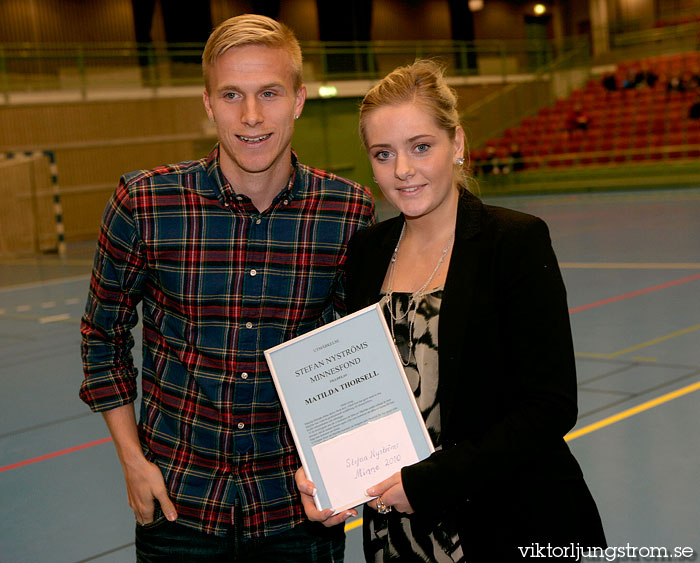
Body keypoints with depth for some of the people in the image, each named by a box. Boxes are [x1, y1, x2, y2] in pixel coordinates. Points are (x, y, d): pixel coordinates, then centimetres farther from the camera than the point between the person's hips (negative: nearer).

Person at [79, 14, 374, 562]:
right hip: (177, 501, 0)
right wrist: (132, 459, -1)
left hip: (299, 502, 1)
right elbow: (103, 333, 2)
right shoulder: (143, 204, -12)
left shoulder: (351, 212, -9)